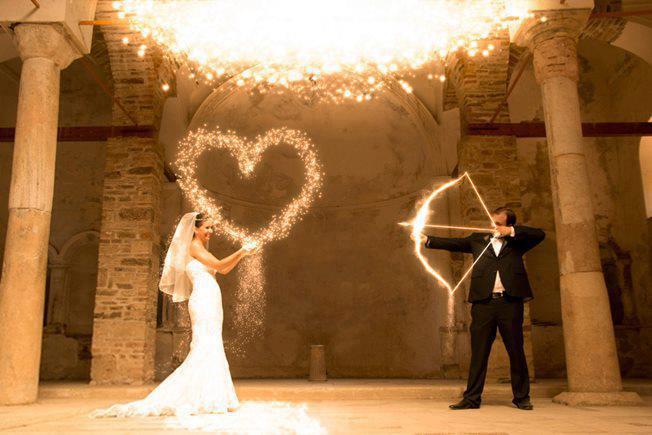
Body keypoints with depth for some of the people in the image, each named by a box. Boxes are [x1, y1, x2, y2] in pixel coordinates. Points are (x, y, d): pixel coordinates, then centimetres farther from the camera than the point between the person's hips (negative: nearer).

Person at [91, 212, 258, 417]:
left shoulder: (201, 249, 24)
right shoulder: (194, 246, -3)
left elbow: (224, 270, 22)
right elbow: (218, 264, -12)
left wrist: (242, 255, 14)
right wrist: (240, 251, -7)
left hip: (211, 303, 9)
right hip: (204, 301, -9)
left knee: (209, 348, 8)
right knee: (206, 346, -12)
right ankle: (204, 399, -11)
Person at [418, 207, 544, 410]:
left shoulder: (516, 241, 15)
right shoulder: (478, 239, 16)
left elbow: (540, 234, 4)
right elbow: (454, 243, 10)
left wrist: (512, 232, -2)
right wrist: (426, 239, 0)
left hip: (510, 302, 0)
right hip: (484, 303, 1)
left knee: (516, 352, 6)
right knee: (478, 353, 2)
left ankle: (522, 397, 18)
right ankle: (472, 398, 6)